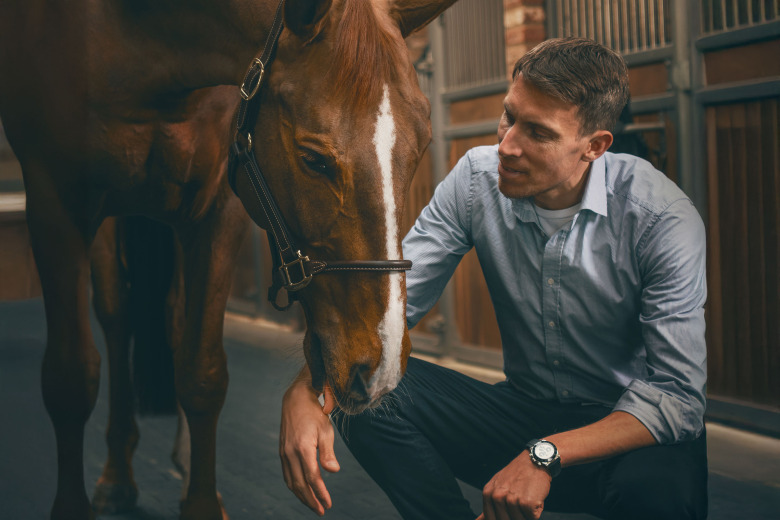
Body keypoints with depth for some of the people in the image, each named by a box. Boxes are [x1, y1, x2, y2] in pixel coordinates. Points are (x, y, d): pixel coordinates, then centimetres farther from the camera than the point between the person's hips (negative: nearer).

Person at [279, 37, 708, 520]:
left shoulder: (663, 218, -20)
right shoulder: (477, 179, -9)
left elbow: (677, 394, -23)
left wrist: (546, 455, -33)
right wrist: (307, 392, -30)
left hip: (628, 427, -3)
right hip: (524, 409, 4)